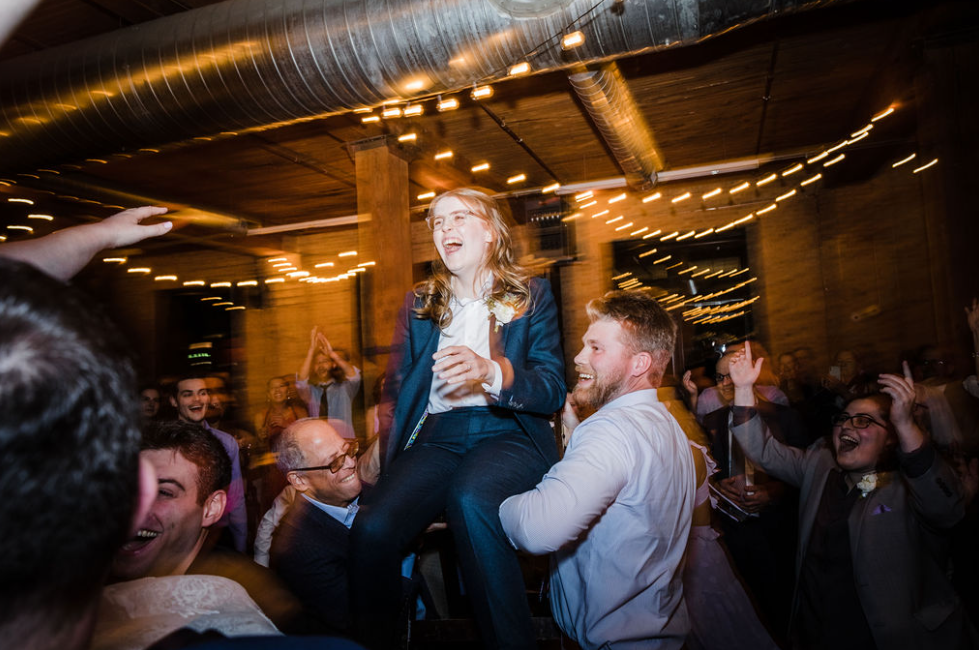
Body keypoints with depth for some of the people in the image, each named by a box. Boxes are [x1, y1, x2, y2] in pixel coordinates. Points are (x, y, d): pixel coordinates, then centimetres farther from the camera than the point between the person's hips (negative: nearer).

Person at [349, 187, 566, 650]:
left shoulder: (531, 295, 10)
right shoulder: (417, 305, 19)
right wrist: (383, 454, -2)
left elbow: (553, 390, 1)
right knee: (372, 528, -27)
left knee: (470, 499, -37)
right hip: (435, 435, 3)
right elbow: (395, 390, 17)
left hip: (507, 432, -2)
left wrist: (491, 371, -20)